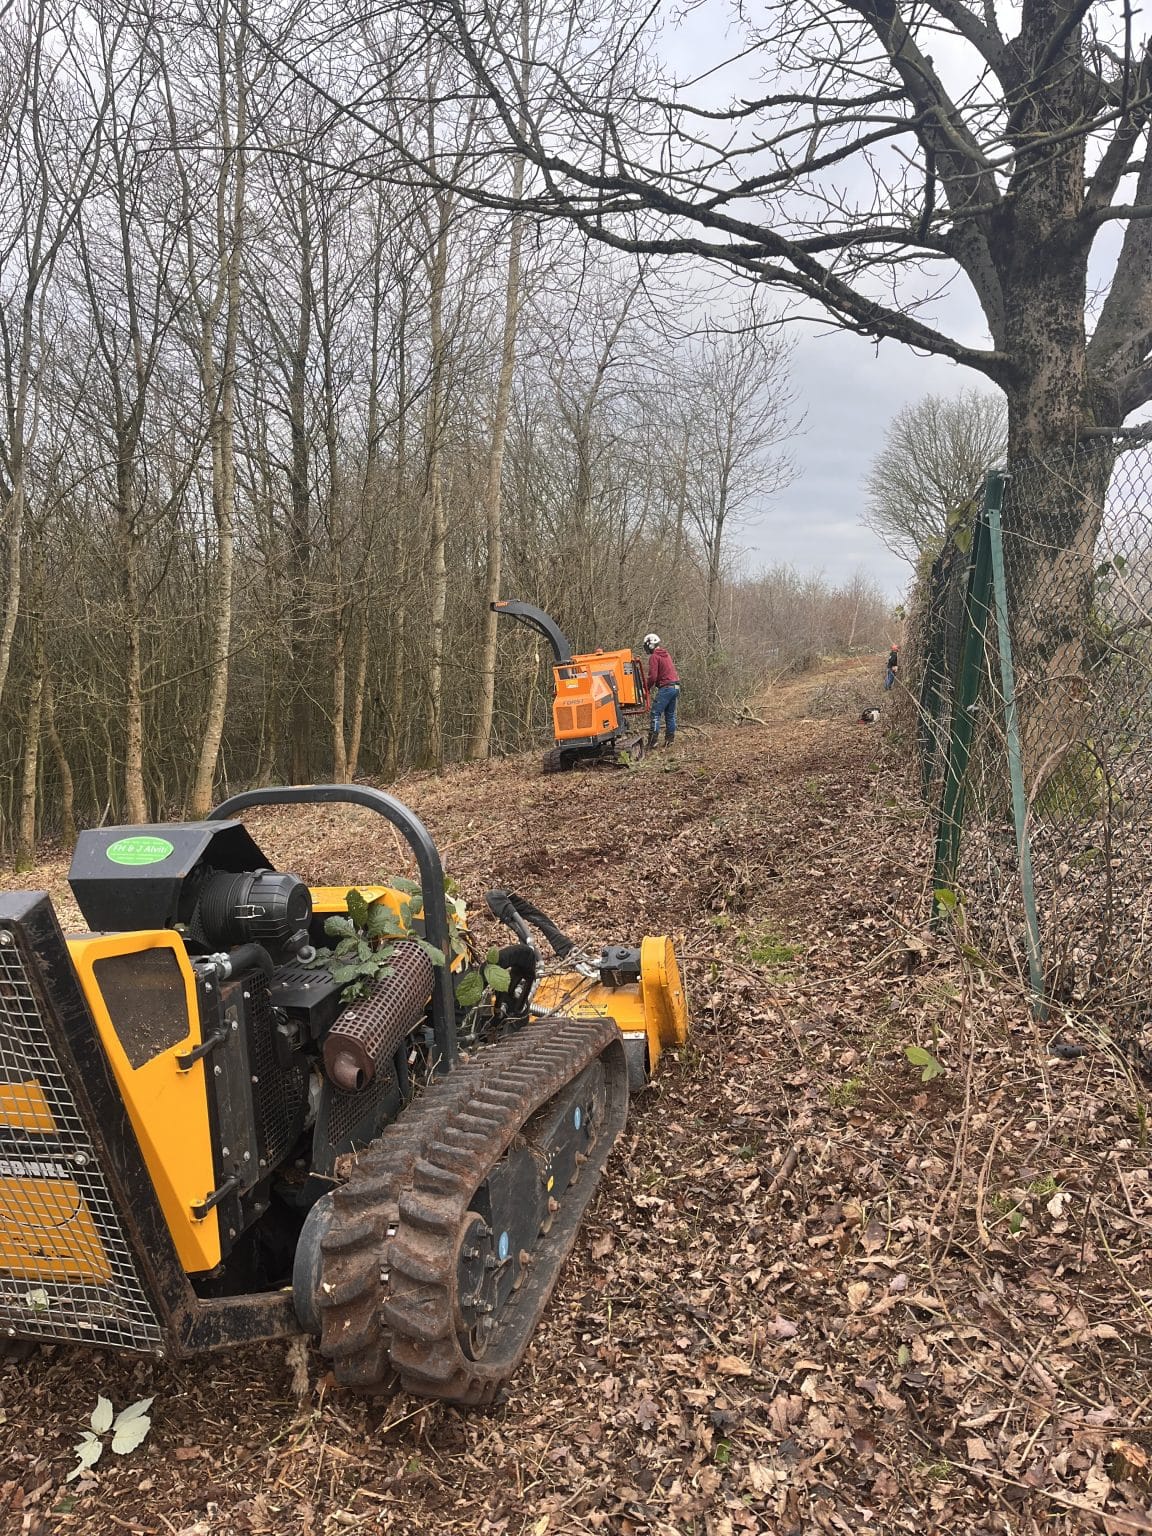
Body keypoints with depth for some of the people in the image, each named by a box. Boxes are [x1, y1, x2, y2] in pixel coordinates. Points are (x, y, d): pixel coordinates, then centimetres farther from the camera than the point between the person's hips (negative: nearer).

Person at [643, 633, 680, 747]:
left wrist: (648, 688, 1)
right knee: (670, 714, 14)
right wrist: (655, 685, 17)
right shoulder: (666, 654, 20)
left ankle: (653, 739, -17)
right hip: (675, 687, 9)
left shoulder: (654, 657, -7)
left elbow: (653, 676, -14)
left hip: (666, 687, -9)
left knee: (656, 713, -9)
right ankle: (670, 739, 15)